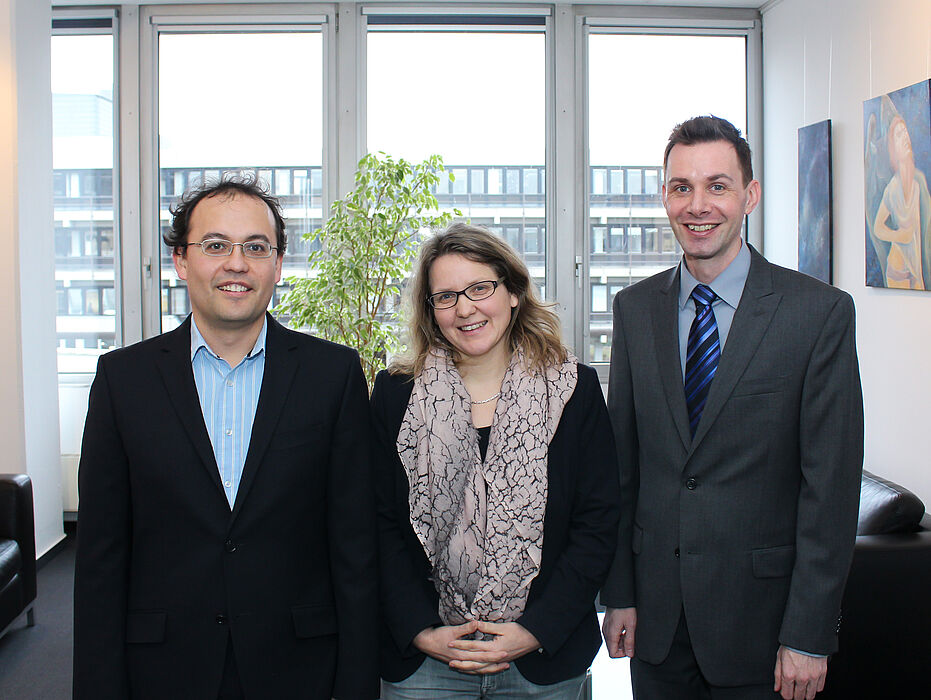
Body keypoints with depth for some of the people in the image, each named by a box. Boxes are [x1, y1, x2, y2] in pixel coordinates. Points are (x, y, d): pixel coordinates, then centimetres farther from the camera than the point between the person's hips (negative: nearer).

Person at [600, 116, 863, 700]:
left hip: (757, 611, -3)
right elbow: (622, 459, 5)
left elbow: (832, 484, -10)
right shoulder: (635, 308, 3)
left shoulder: (821, 312, -9)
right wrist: (619, 594, 3)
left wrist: (809, 635, -11)